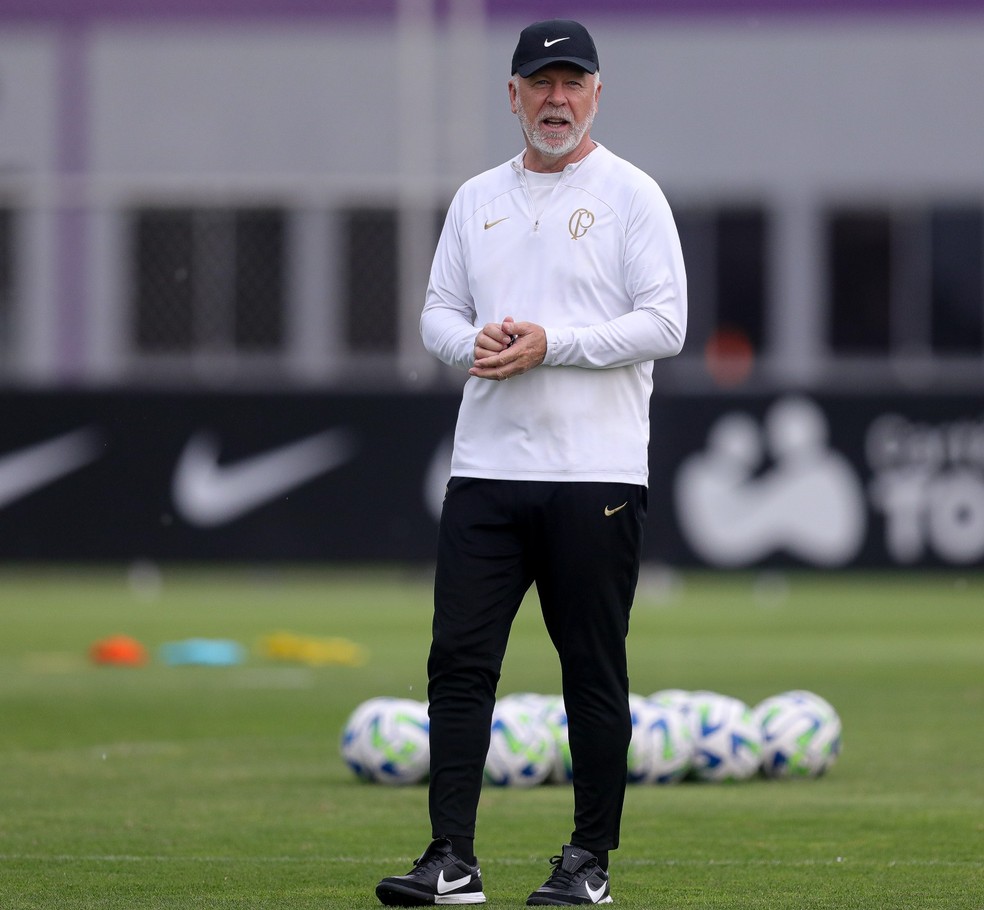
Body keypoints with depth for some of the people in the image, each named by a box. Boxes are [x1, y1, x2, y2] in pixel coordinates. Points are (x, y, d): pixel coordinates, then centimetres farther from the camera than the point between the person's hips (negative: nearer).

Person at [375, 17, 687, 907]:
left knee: (594, 670, 1)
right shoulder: (477, 199, 15)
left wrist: (552, 344, -16)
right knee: (459, 659, -3)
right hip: (486, 467, 4)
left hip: (595, 474, -4)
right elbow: (438, 311, 16)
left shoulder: (630, 194, -1)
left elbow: (666, 323, -8)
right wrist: (474, 343, -6)